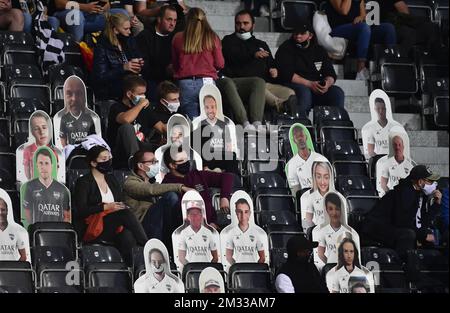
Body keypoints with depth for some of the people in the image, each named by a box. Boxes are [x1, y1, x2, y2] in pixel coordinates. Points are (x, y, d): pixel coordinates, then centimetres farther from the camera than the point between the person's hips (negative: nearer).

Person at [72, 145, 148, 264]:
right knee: (125, 213, -31)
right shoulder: (83, 182, 3)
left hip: (112, 228, 5)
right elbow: (80, 211, -9)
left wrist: (123, 206, -5)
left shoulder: (111, 179, 22)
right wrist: (106, 207, -16)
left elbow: (121, 203, 21)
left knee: (127, 236, -34)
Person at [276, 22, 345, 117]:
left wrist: (327, 83, -14)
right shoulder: (286, 49, 4)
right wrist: (309, 84, -19)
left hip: (317, 88, 4)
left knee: (337, 92, -20)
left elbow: (331, 74, 12)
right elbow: (287, 74, -10)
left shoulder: (319, 50, 17)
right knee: (303, 91, -37)